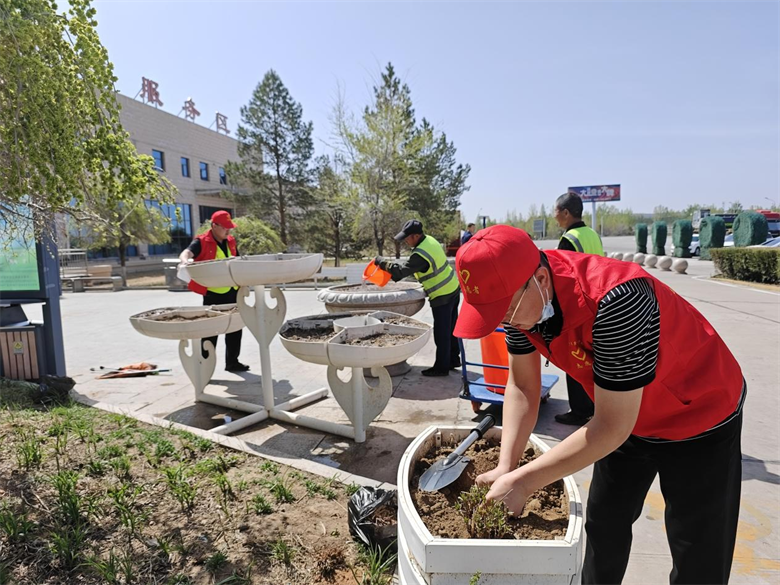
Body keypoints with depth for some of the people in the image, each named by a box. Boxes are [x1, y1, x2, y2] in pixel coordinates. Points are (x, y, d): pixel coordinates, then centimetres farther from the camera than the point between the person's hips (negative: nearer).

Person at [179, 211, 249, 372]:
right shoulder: (202, 242, -10)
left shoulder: (230, 241, 10)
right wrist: (186, 260, -48)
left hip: (232, 291, 7)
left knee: (235, 328, 14)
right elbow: (186, 253, -26)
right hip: (213, 293, -7)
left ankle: (232, 361, 28)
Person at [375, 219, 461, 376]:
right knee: (451, 328, 19)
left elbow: (401, 270, -22)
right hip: (453, 288, 10)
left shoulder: (420, 254, -27)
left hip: (442, 296, -10)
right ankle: (453, 359, 32)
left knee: (441, 333, 2)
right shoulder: (429, 240, 4)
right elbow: (410, 266, 13)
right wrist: (394, 275, 9)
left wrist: (381, 261, -9)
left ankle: (442, 366, 13)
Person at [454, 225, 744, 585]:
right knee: (604, 527, 18)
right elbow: (522, 387, -8)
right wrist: (506, 467, -17)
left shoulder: (615, 299, -40)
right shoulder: (521, 295, -19)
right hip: (621, 415, 6)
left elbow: (612, 426, -33)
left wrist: (523, 481, -28)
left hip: (701, 417, -6)